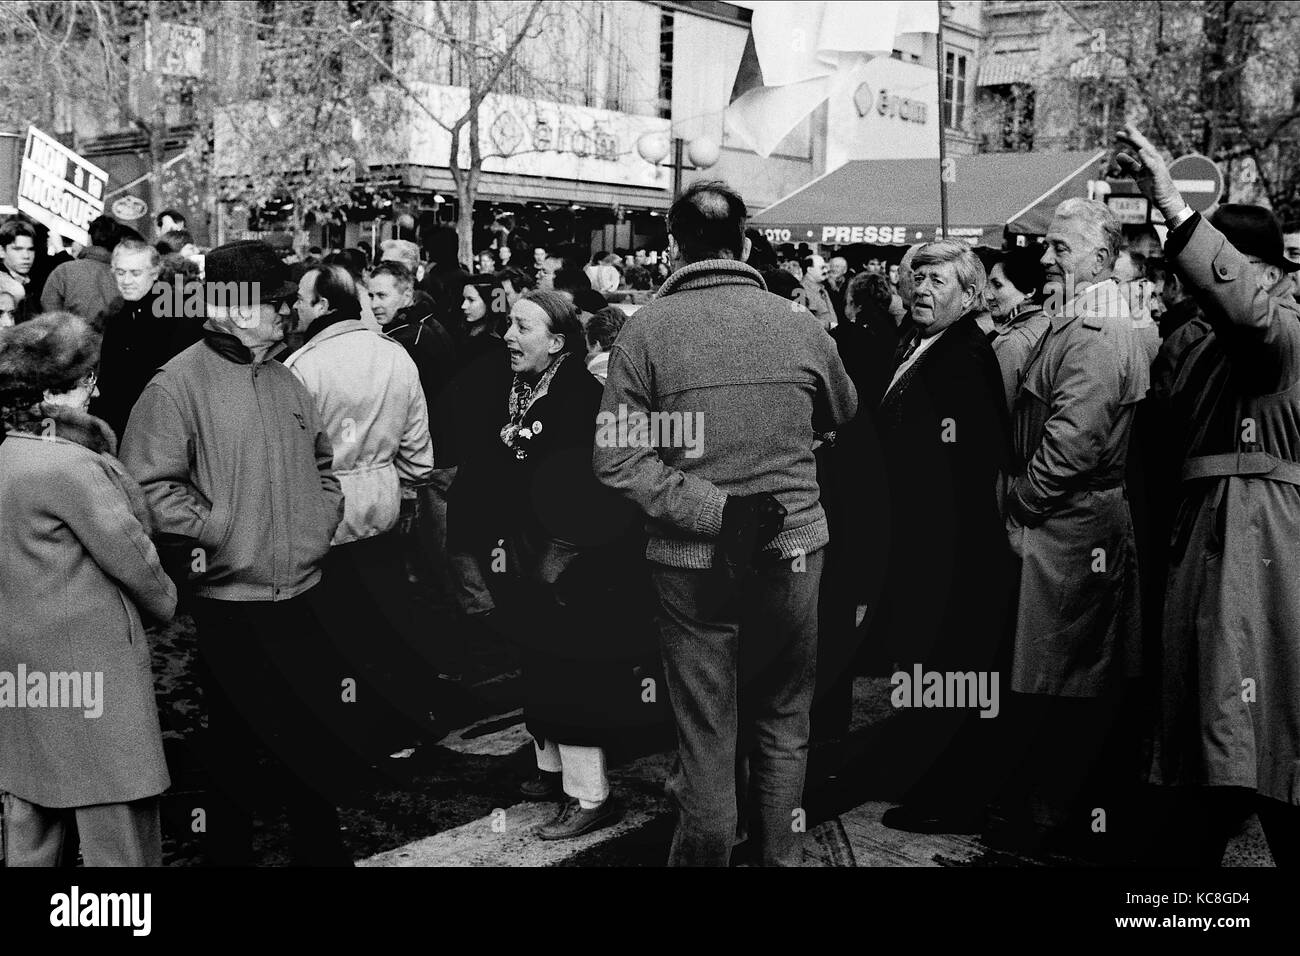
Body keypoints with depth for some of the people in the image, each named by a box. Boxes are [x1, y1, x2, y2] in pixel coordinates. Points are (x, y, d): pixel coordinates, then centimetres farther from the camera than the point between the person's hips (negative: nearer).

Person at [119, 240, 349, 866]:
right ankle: (230, 851, 24)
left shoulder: (287, 382, 13)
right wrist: (220, 534, -17)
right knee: (236, 747, 7)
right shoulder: (177, 385, -10)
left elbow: (322, 467, 23)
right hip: (230, 606, -6)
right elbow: (149, 486, -16)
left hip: (301, 597, 6)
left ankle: (321, 849, 30)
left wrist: (317, 529, 8)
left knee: (318, 734, 14)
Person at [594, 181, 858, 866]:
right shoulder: (800, 326, -3)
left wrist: (713, 510, -15)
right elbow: (842, 413, 16)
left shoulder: (646, 329, -9)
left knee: (705, 737, 8)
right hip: (792, 551, 2)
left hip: (691, 560, -2)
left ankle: (705, 853, 18)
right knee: (782, 726, 18)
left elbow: (618, 459, -16)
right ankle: (779, 853, 29)